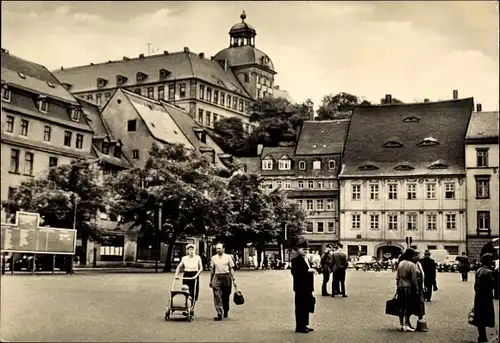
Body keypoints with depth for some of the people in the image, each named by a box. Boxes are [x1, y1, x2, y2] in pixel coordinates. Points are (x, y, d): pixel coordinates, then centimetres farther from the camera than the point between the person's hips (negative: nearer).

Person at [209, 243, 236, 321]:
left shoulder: (228, 257, 3)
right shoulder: (214, 258, 9)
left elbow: (231, 269, 3)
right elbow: (212, 270, 15)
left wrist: (233, 280, -3)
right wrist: (211, 281, 14)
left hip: (226, 277, -1)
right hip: (217, 278, 1)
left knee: (226, 296, 8)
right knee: (217, 297, -11)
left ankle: (226, 312, 26)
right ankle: (219, 313, -14)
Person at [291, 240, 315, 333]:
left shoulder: (306, 260, 18)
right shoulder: (296, 260, -11)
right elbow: (295, 272, -23)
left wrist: (312, 271, 9)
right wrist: (307, 271, -24)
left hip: (307, 288, 9)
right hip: (300, 288, -9)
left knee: (306, 307, 13)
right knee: (300, 307, -3)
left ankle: (305, 325, 21)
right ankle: (299, 327, 2)